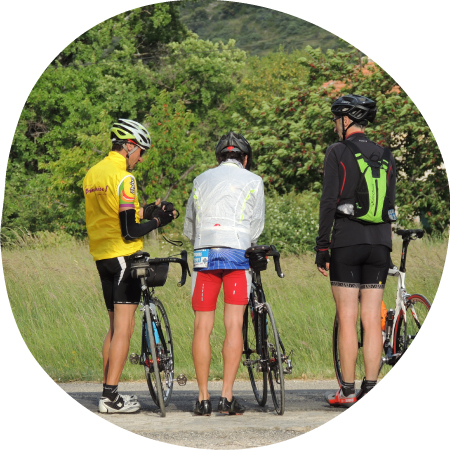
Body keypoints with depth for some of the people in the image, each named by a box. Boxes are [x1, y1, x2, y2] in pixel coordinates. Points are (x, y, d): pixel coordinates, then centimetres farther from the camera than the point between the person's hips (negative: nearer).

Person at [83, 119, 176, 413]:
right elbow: (130, 231, -18)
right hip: (123, 256, -9)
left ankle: (108, 392, 16)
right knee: (124, 328, -6)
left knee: (115, 326, 16)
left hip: (101, 257, 9)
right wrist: (156, 222, -3)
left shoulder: (92, 174, 12)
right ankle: (111, 397, -9)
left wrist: (143, 211, 16)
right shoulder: (124, 178, -15)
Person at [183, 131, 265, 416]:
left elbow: (189, 228, 24)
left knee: (202, 327, 3)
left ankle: (203, 398, 0)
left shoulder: (201, 180, 20)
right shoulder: (252, 181, 11)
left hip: (203, 253, 2)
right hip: (237, 253, -2)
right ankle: (227, 397, -10)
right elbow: (256, 227, 11)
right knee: (234, 325, -3)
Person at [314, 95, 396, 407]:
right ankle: (371, 390, 3)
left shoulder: (337, 152, -5)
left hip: (347, 242, -5)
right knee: (372, 320, 5)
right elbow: (391, 204, 12)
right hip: (380, 242, 5)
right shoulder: (385, 156, 11)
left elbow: (329, 201, -10)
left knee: (347, 320, -2)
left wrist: (322, 246, -5)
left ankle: (347, 392, -2)